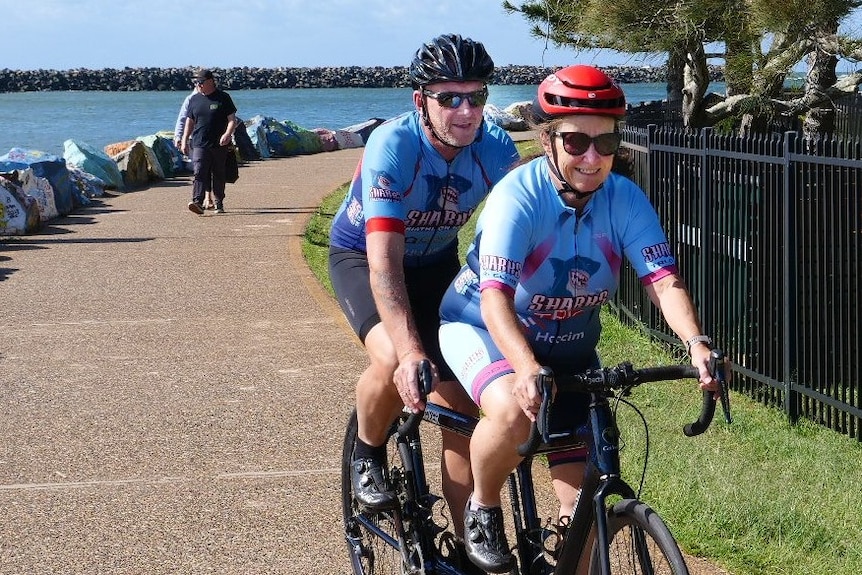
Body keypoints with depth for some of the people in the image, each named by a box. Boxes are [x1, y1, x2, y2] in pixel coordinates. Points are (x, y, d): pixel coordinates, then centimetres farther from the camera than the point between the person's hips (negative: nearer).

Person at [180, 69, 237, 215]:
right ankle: (198, 202, -26)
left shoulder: (223, 98, 1)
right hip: (199, 144, 2)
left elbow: (232, 119, -2)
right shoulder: (194, 99, 12)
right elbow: (190, 121, 20)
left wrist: (227, 134, -19)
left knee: (218, 175, 8)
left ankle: (219, 204, 20)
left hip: (219, 145, -2)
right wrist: (184, 140, 15)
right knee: (199, 173, -14)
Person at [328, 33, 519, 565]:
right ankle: (369, 456, -1)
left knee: (463, 404, -5)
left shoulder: (495, 147, -22)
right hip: (362, 256, -4)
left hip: (436, 261, 4)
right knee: (393, 360, -33)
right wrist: (410, 353, -50)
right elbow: (384, 261, -40)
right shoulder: (392, 146, -33)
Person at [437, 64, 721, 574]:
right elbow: (495, 299, -38)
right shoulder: (518, 196, -29)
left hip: (569, 346, 4)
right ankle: (483, 511, -7)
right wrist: (527, 369, -56)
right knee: (515, 413, -36)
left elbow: (664, 280, -27)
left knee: (583, 500, -4)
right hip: (485, 328, -4)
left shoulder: (626, 200, -17)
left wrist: (697, 344, -46)